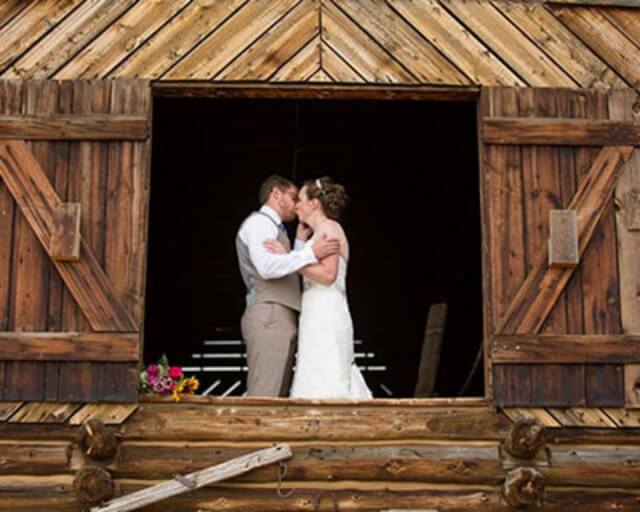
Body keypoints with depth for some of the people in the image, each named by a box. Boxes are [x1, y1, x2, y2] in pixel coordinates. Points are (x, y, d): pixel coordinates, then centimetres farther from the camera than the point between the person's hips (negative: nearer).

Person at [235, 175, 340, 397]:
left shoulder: (272, 228, 28)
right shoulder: (259, 222, -3)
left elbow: (289, 270, 25)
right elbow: (267, 267, -21)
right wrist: (311, 253, -20)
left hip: (280, 320, 10)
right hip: (269, 318, -10)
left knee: (276, 397, 5)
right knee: (264, 397, -15)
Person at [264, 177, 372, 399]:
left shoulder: (328, 228, -7)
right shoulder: (320, 232, 21)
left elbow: (328, 275, -19)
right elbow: (310, 275, 17)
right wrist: (301, 240, 18)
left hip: (325, 319, -9)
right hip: (320, 318, 9)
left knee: (323, 387, -10)